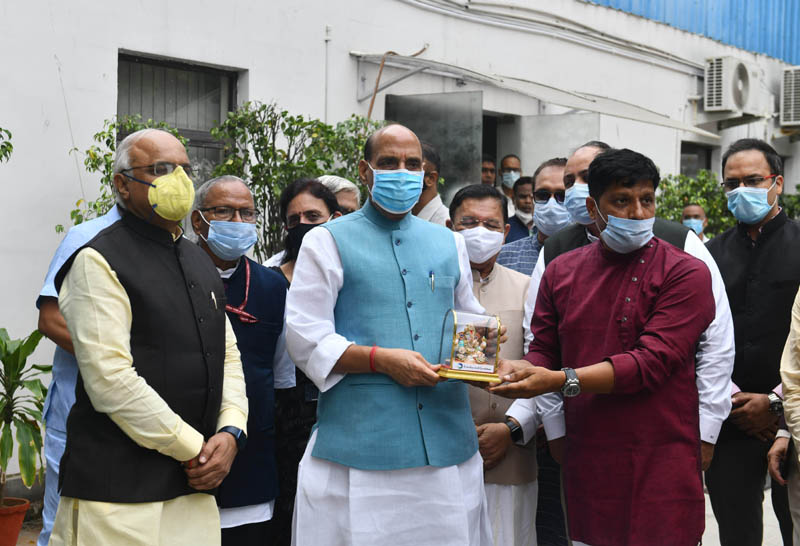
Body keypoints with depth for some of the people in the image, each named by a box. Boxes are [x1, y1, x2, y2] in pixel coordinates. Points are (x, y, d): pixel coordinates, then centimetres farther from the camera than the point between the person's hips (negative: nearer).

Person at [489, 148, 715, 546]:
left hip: (659, 466, -4)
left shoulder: (685, 273, -6)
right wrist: (522, 369, -14)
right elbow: (544, 350, 11)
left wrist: (561, 380, -23)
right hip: (585, 463, 4)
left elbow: (652, 361, -15)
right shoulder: (562, 271, 9)